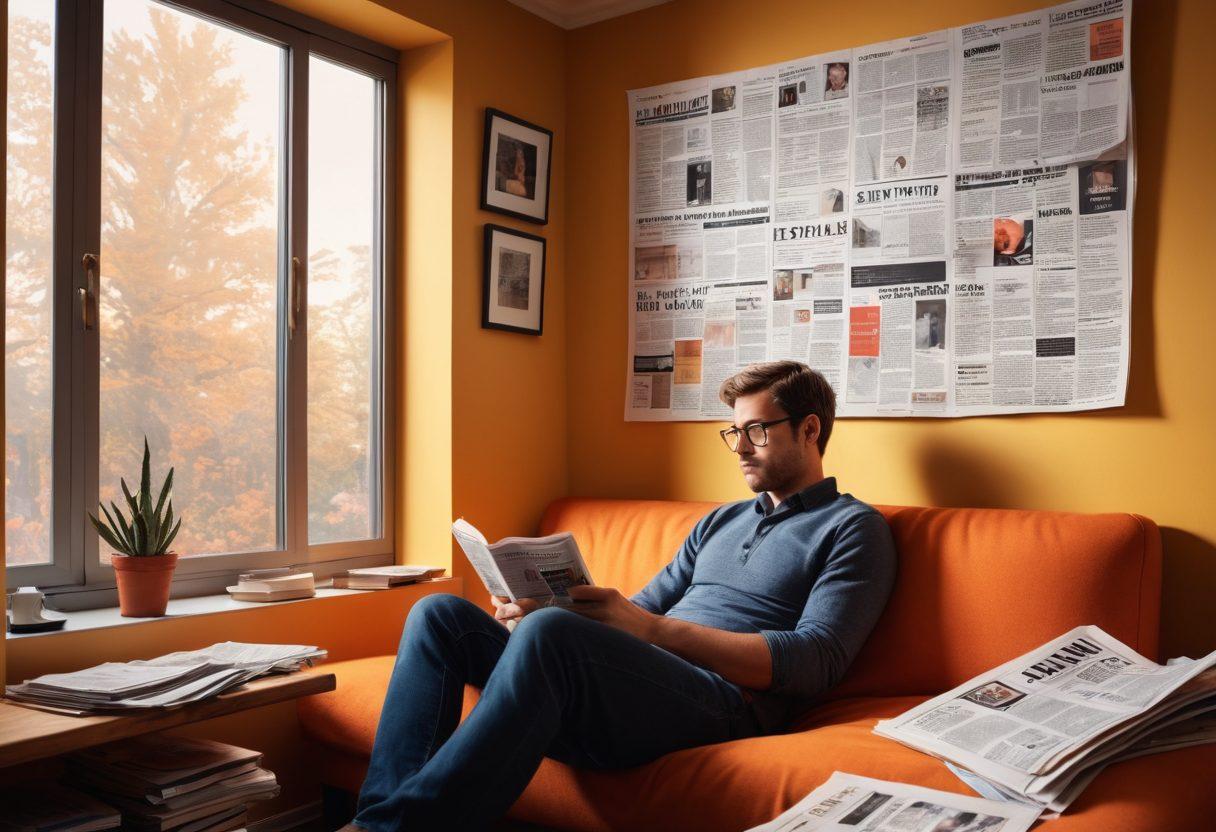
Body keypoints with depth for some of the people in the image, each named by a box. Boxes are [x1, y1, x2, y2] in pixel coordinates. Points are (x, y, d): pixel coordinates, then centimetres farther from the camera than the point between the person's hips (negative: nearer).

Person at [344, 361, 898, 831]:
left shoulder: (852, 529, 6)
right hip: (632, 678, 8)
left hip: (726, 699, -8)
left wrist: (652, 628, -16)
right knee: (440, 614, -6)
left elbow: (815, 662, -9)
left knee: (548, 634, -35)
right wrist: (535, 612, 3)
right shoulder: (719, 523, 28)